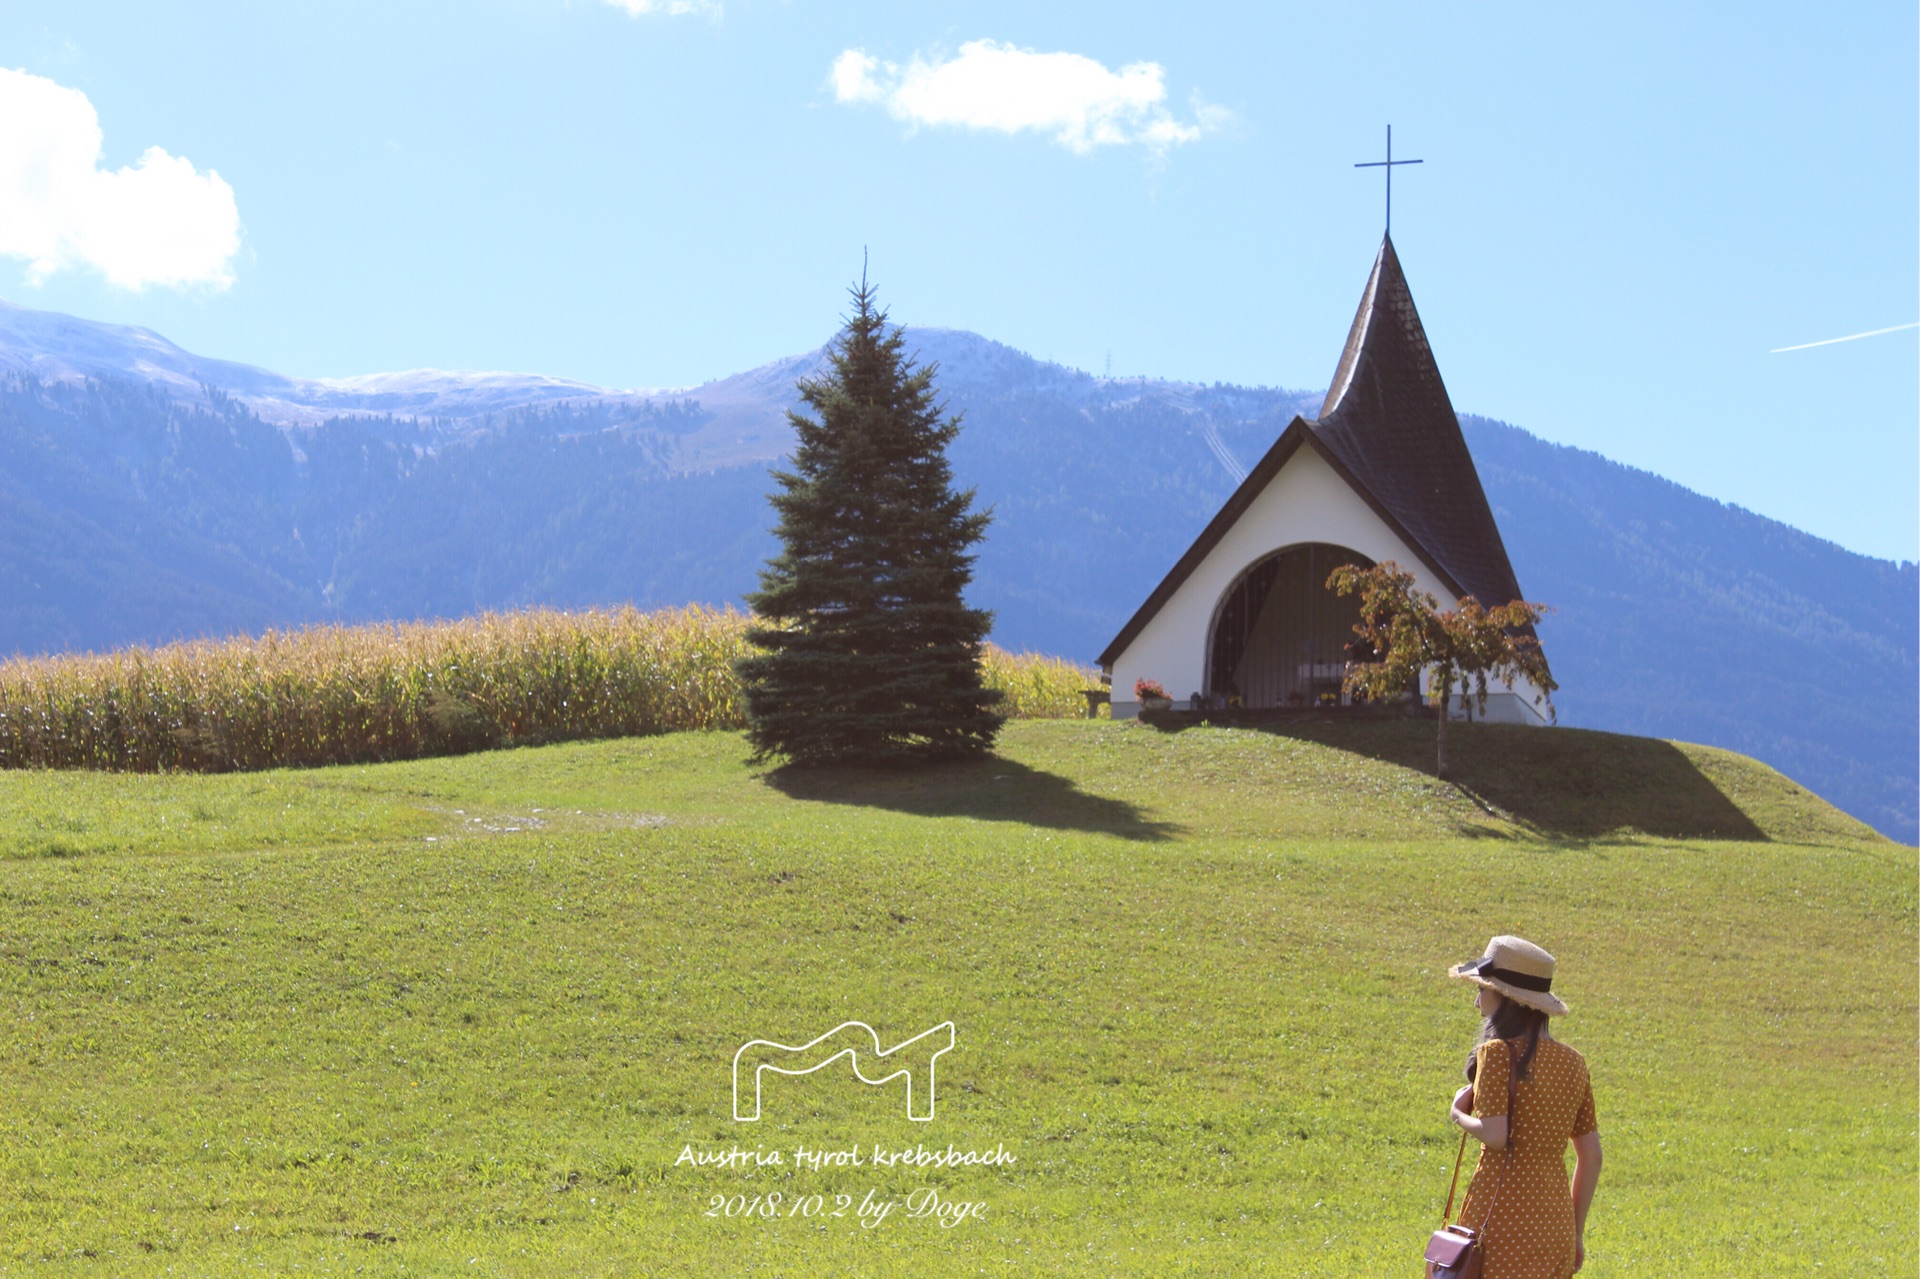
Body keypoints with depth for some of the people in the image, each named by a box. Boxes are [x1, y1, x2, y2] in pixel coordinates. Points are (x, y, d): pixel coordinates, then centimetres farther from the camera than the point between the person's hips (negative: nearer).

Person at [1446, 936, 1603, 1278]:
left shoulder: (1498, 1054, -10)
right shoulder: (1572, 1062, 9)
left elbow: (1496, 1135, -22)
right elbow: (1591, 1155, 11)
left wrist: (1460, 1114, -2)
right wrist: (1576, 1233, 18)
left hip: (1503, 1219, -7)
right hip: (1556, 1222, 7)